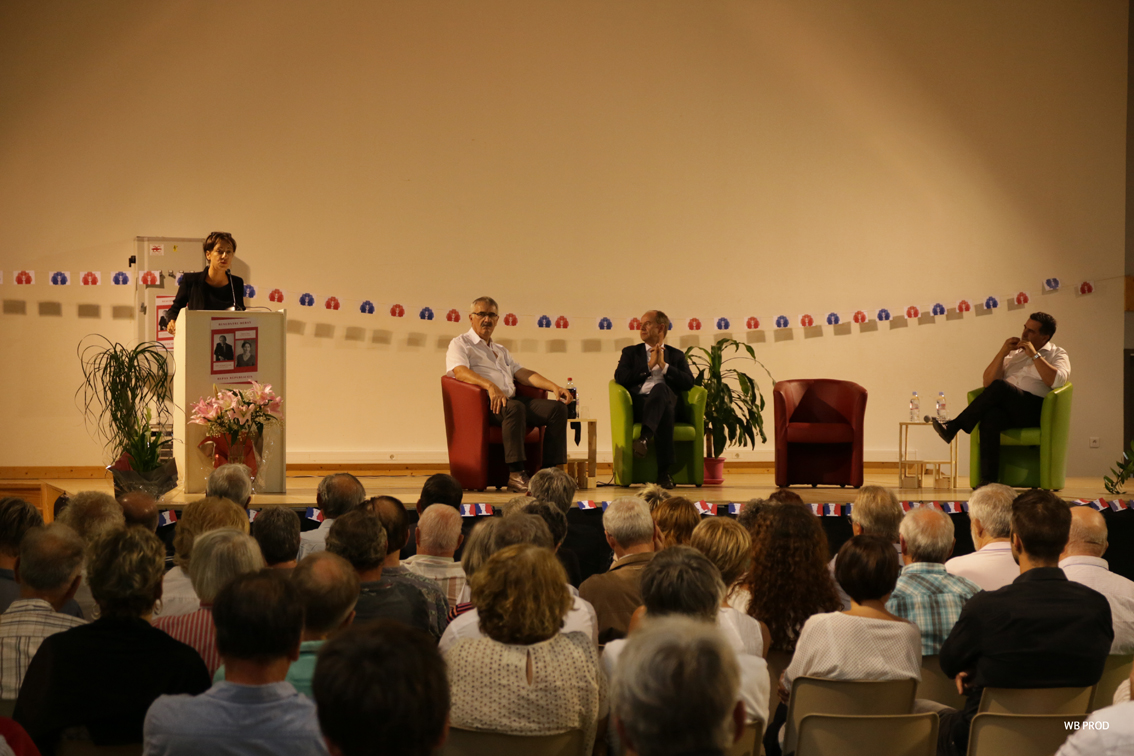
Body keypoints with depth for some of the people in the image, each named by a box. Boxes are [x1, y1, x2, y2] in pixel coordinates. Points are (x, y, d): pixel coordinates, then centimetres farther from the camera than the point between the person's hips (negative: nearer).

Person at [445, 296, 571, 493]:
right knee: (515, 408, -39)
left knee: (557, 407, -13)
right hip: (483, 403, -7)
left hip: (511, 399, 7)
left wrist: (553, 386, 7)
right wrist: (490, 386, -29)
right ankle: (516, 474, -40)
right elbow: (459, 371, -12)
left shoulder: (500, 350, 33)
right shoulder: (460, 344, 9)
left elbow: (523, 374, 24)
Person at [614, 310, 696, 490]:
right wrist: (649, 366, 3)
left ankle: (644, 436, -58)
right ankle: (664, 472, -49)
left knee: (660, 388, -40)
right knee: (665, 411, -39)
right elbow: (620, 378, 7)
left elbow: (688, 383, 8)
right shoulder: (630, 353, 28)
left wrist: (664, 365, 1)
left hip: (668, 400, 0)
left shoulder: (676, 355, 26)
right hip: (639, 404, 0)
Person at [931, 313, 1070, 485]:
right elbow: (987, 382, 16)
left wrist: (1034, 355, -6)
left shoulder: (1057, 355, 15)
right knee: (990, 417, -35)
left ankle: (954, 426, -27)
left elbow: (1057, 381, -8)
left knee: (1000, 386, -33)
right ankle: (988, 480, -43)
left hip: (1035, 411, -4)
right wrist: (1002, 353, 5)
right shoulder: (1014, 352, 27)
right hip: (1007, 409, 4)